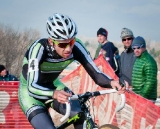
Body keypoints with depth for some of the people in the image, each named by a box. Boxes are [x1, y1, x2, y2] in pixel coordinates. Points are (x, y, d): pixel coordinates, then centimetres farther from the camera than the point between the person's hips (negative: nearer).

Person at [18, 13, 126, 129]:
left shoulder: (76, 47, -22)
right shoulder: (39, 48, -33)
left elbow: (96, 74, -22)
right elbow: (32, 87, -42)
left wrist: (111, 82, -44)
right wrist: (54, 94, -61)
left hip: (53, 86, 4)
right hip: (31, 91, -4)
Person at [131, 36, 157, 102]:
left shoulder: (149, 62, -15)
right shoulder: (137, 59, 15)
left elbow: (150, 82, -20)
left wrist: (142, 95, -21)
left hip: (146, 98, -9)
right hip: (136, 96, 9)